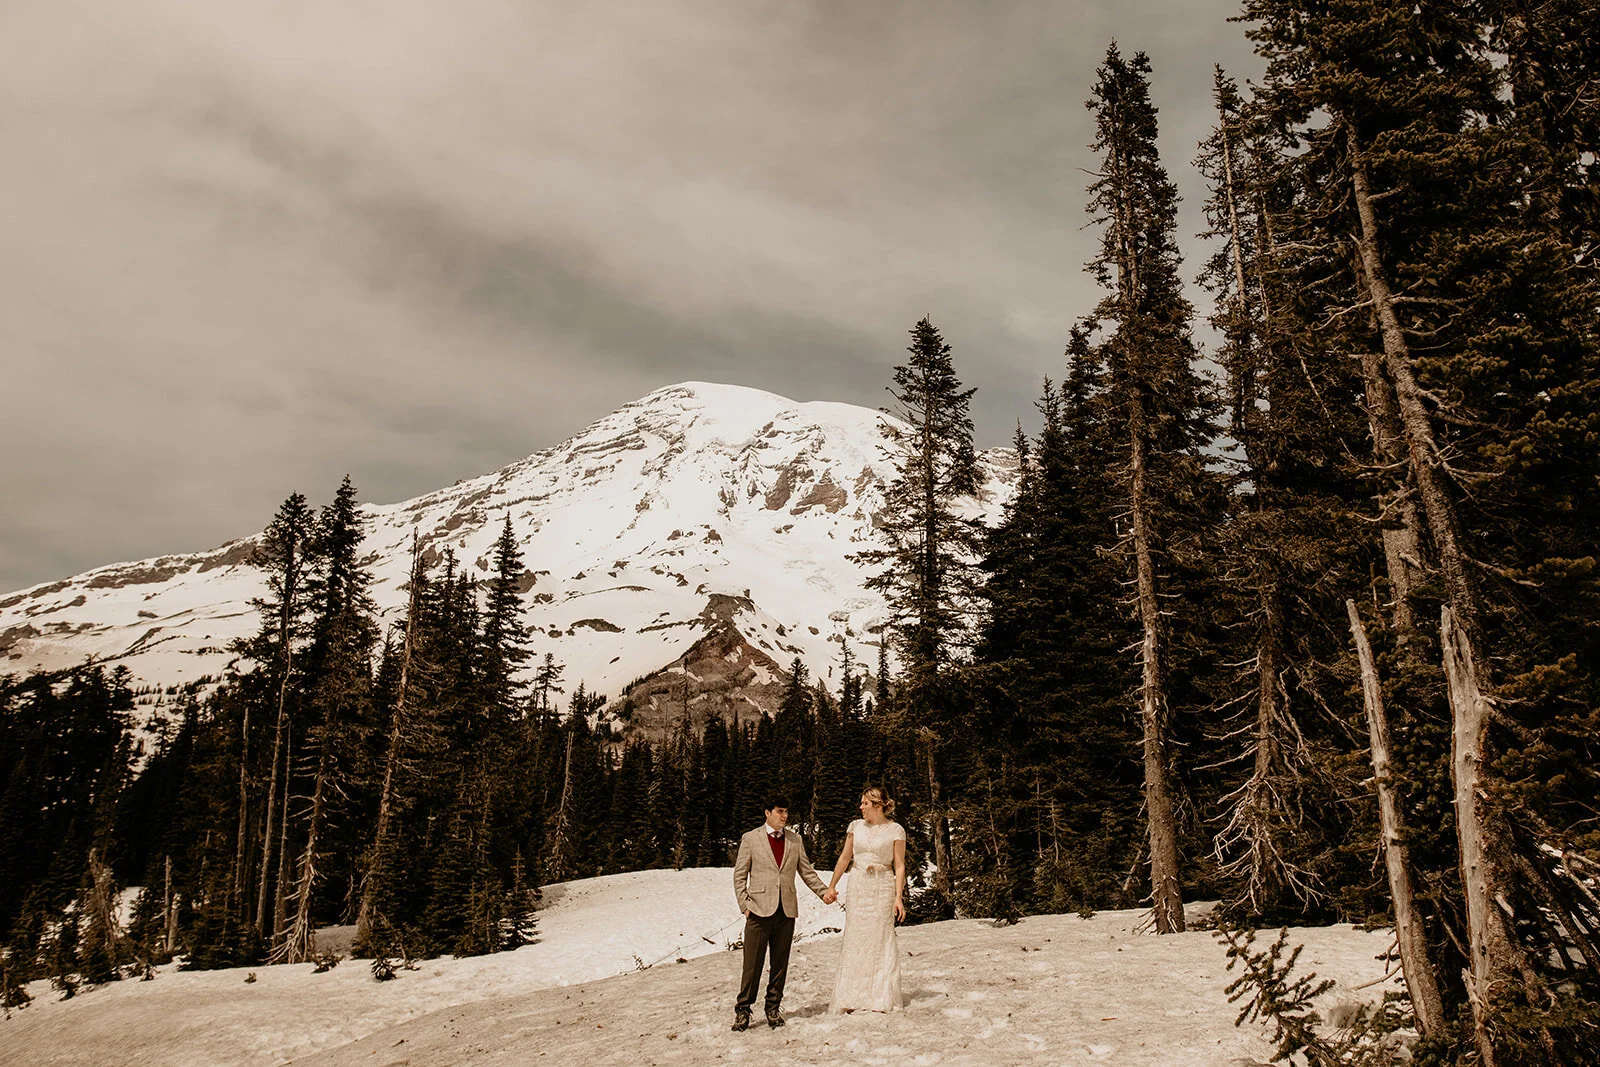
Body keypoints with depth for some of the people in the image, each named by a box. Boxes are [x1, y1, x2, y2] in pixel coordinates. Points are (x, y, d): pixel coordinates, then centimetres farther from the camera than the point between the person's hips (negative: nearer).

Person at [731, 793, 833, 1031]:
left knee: (780, 963, 8)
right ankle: (743, 1009, 9)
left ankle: (773, 1007, 21)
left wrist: (824, 891, 1)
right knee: (753, 964, -3)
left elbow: (807, 871, 15)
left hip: (787, 911, 3)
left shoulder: (795, 840, 12)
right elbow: (739, 876, 3)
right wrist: (745, 906, -5)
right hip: (759, 911, -3)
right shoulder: (750, 839, 2)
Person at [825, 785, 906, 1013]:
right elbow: (844, 858, 12)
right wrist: (831, 886, 10)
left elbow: (899, 866, -3)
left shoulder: (895, 830, -3)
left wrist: (899, 896, -10)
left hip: (883, 887, -3)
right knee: (855, 938, 2)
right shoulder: (856, 826, 7)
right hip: (857, 886, 3)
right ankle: (852, 998, 9)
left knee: (880, 938, -1)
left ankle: (882, 997, 11)